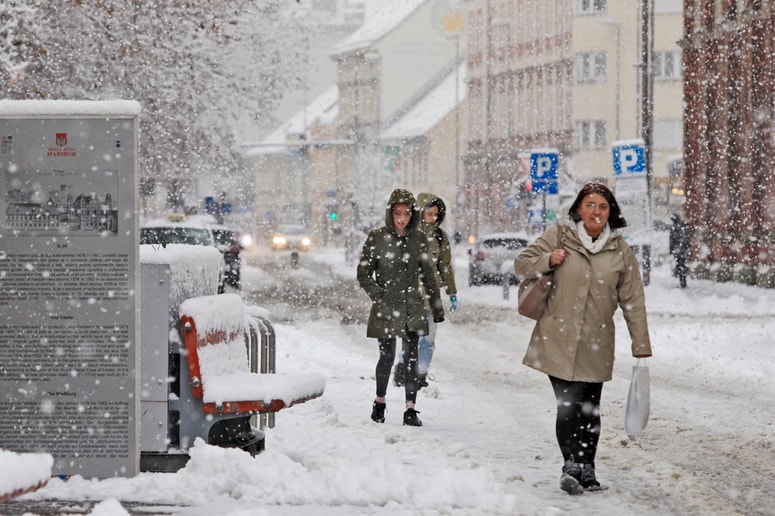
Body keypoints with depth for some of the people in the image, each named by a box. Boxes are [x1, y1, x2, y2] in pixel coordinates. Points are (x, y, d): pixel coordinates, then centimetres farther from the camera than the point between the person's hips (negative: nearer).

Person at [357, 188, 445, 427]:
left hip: (412, 307, 2)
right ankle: (380, 402, 25)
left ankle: (410, 409, -1)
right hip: (386, 309, -2)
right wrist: (378, 296, -11)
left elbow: (428, 274, 14)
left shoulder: (419, 239, 5)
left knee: (411, 357, -3)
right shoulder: (377, 238, -3)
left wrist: (437, 306, 14)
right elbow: (363, 273, 0)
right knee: (387, 356, 3)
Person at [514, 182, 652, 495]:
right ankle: (571, 465, -14)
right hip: (558, 340, -2)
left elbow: (633, 302, 7)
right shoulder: (558, 237, 3)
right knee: (568, 405, -13)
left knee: (589, 409, 6)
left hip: (596, 345, 2)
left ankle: (586, 469, 16)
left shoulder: (620, 251, 6)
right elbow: (522, 264, 11)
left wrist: (641, 347, 5)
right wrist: (548, 261, -10)